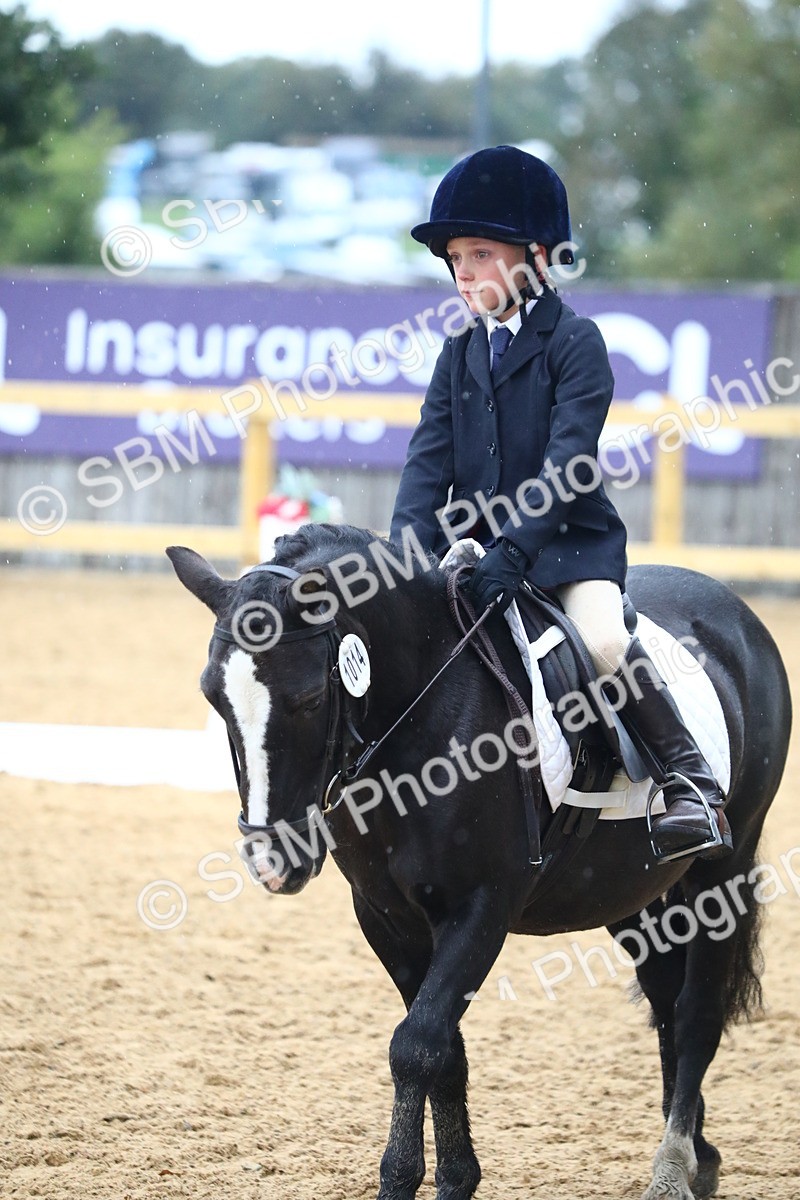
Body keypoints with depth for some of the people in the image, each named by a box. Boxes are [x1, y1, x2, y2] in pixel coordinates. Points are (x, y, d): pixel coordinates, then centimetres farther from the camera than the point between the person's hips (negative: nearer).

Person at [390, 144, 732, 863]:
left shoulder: (574, 341, -8)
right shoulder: (459, 355, 11)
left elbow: (567, 461, -17)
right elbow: (430, 458, 4)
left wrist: (514, 548, -28)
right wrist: (408, 548, -13)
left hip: (569, 539, -6)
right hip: (475, 542, 6)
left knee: (605, 641, -30)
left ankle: (690, 782, -20)